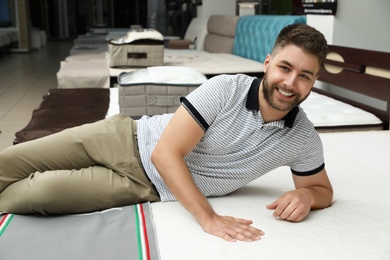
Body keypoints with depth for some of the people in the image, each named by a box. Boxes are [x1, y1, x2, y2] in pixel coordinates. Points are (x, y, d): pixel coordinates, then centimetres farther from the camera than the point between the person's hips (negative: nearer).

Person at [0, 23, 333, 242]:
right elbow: (166, 153, -22)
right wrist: (208, 218, -32)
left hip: (147, 185, 0)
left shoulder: (305, 142, -11)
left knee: (35, 193, -14)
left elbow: (324, 190, 6)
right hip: (128, 138, 0)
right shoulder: (225, 89, -19)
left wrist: (305, 195, -19)